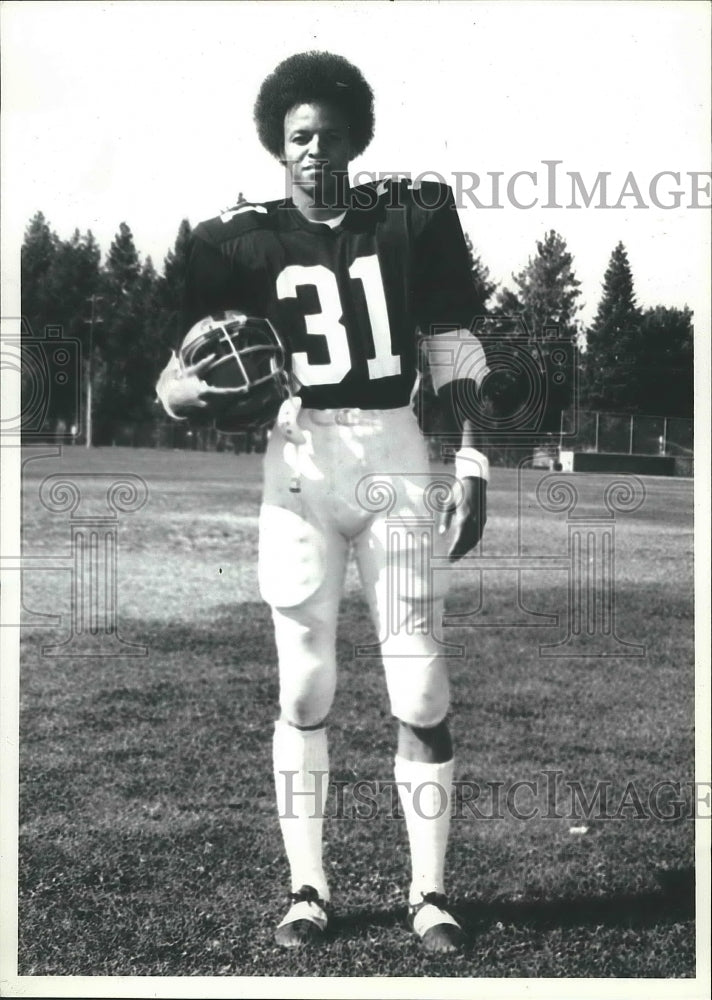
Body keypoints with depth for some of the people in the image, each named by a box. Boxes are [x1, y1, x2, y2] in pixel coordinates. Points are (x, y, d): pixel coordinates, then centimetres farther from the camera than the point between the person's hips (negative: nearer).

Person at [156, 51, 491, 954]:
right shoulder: (241, 241, 1)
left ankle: (429, 892, 12)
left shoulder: (415, 217, 3)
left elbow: (455, 352, 6)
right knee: (304, 689, 4)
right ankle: (306, 888, 16)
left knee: (420, 689, -1)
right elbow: (175, 377, -1)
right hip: (301, 463, 0)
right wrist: (194, 387, -24)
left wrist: (471, 466, -1)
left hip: (395, 457, 0)